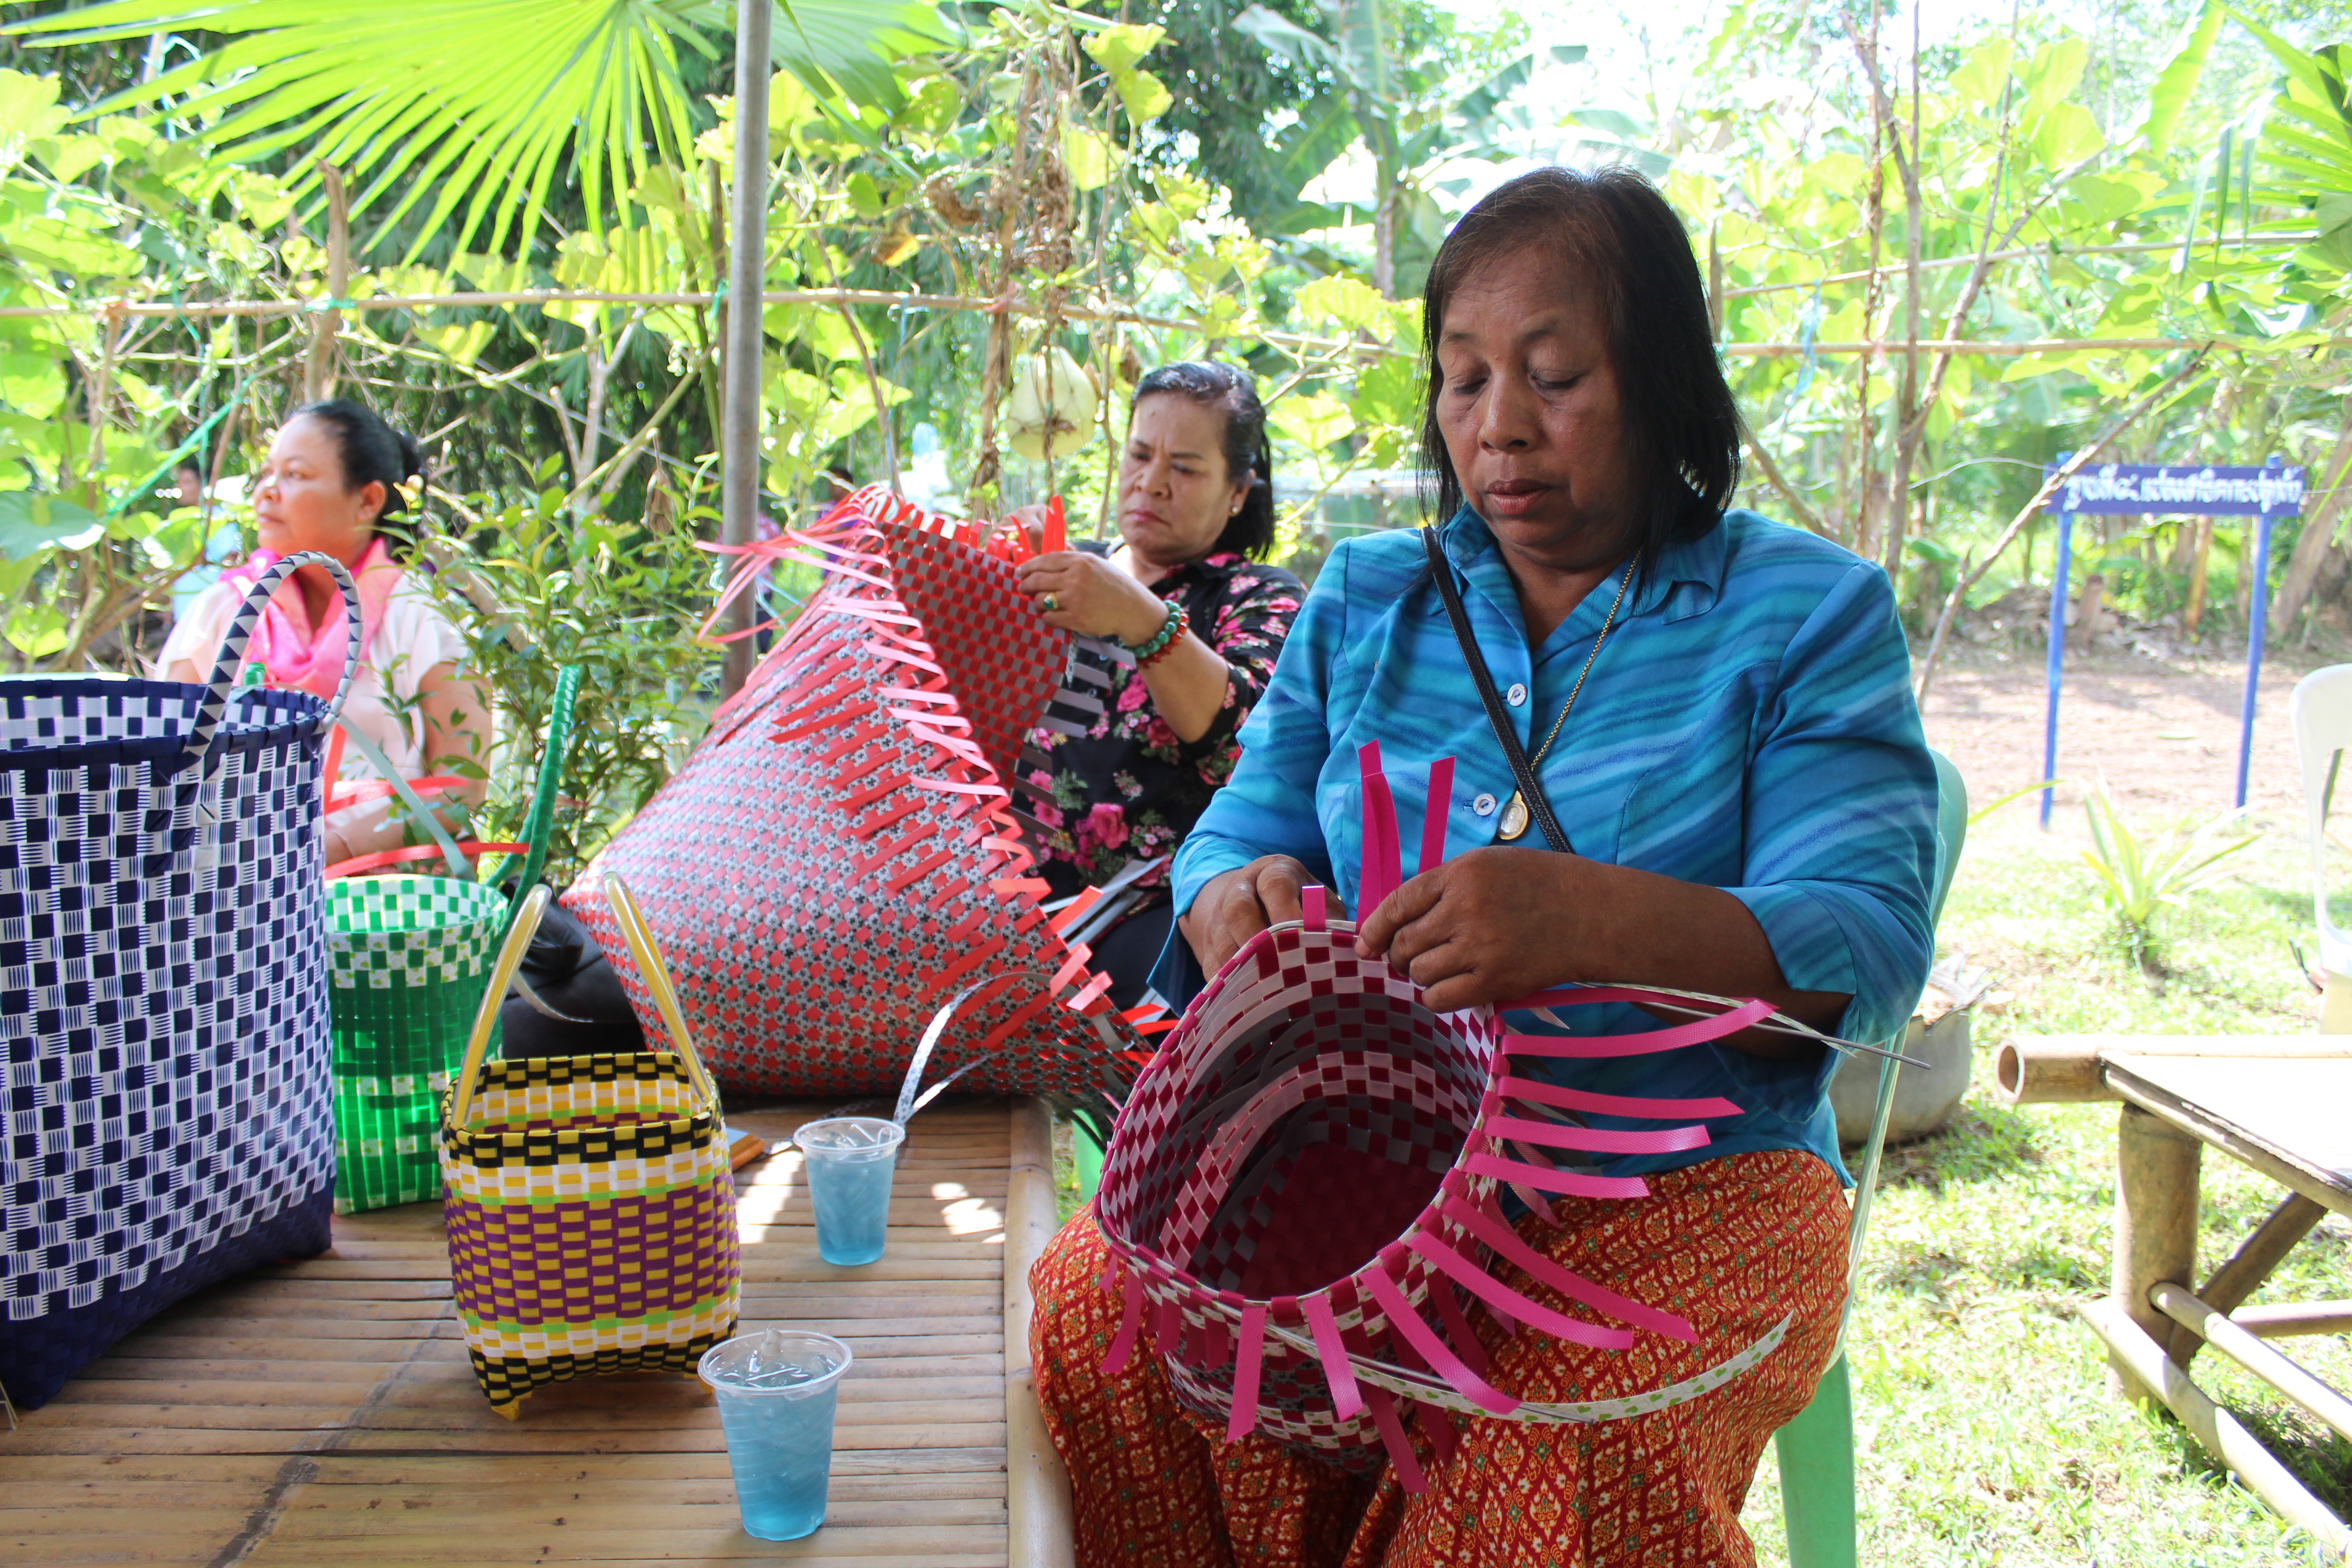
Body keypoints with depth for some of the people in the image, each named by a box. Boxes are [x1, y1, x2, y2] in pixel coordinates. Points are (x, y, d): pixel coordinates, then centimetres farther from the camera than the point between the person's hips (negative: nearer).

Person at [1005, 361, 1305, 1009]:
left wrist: (1142, 621, -28)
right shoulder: (1076, 568, 21)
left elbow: (1250, 740, -14)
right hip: (1019, 887, 4)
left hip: (1162, 906, -4)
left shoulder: (1262, 599, 8)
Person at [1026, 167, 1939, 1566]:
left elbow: (1869, 950, -11)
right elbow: (1239, 832, 11)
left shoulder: (1807, 611, 0)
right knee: (1097, 1306, -22)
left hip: (1690, 1179, -3)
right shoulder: (1364, 598, 12)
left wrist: (1596, 922, -31)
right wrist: (1239, 902, -16)